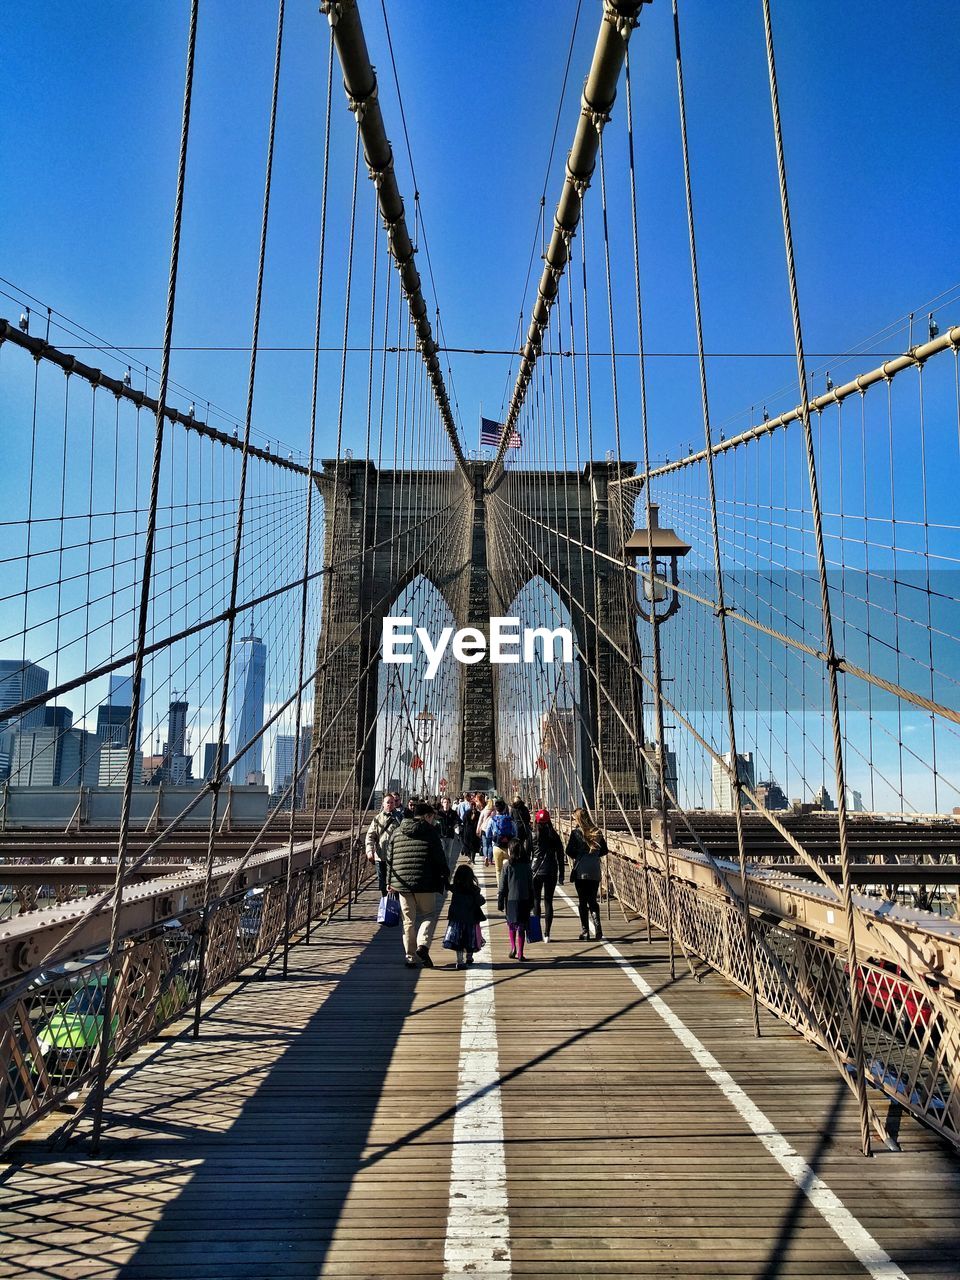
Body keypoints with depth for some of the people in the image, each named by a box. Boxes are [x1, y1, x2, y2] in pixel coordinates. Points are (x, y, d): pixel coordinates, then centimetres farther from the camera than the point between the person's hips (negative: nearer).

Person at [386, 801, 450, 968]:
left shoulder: (397, 832, 11)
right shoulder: (431, 832, -3)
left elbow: (390, 859, 13)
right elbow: (440, 859, -4)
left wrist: (390, 882, 19)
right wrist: (445, 879, 5)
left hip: (402, 883, 4)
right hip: (426, 884, -4)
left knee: (409, 920, 12)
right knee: (429, 914, 13)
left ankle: (410, 957, 14)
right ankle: (423, 945, -8)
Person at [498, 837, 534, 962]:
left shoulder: (507, 865, -9)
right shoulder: (526, 865, 0)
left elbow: (503, 887, -6)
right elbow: (531, 886, 5)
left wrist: (500, 903, 1)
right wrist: (531, 902, 13)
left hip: (511, 900, -2)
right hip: (524, 900, 2)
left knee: (511, 924, 17)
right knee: (521, 927, 7)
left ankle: (513, 948, 4)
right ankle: (520, 953, 7)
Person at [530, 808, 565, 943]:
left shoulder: (532, 836, -6)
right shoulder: (554, 836, 0)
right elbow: (560, 855, 3)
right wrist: (561, 873, 10)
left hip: (536, 871, -2)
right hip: (551, 871, 2)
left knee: (536, 901, 8)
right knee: (548, 902, 7)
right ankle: (547, 934, 6)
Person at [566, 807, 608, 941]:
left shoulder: (576, 832, -7)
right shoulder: (597, 832, 8)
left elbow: (569, 851, -11)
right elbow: (604, 850, 11)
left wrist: (577, 857, 7)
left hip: (581, 871, -4)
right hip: (595, 871, 4)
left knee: (583, 902, 4)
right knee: (593, 900, 15)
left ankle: (585, 932, 5)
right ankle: (597, 929, 0)